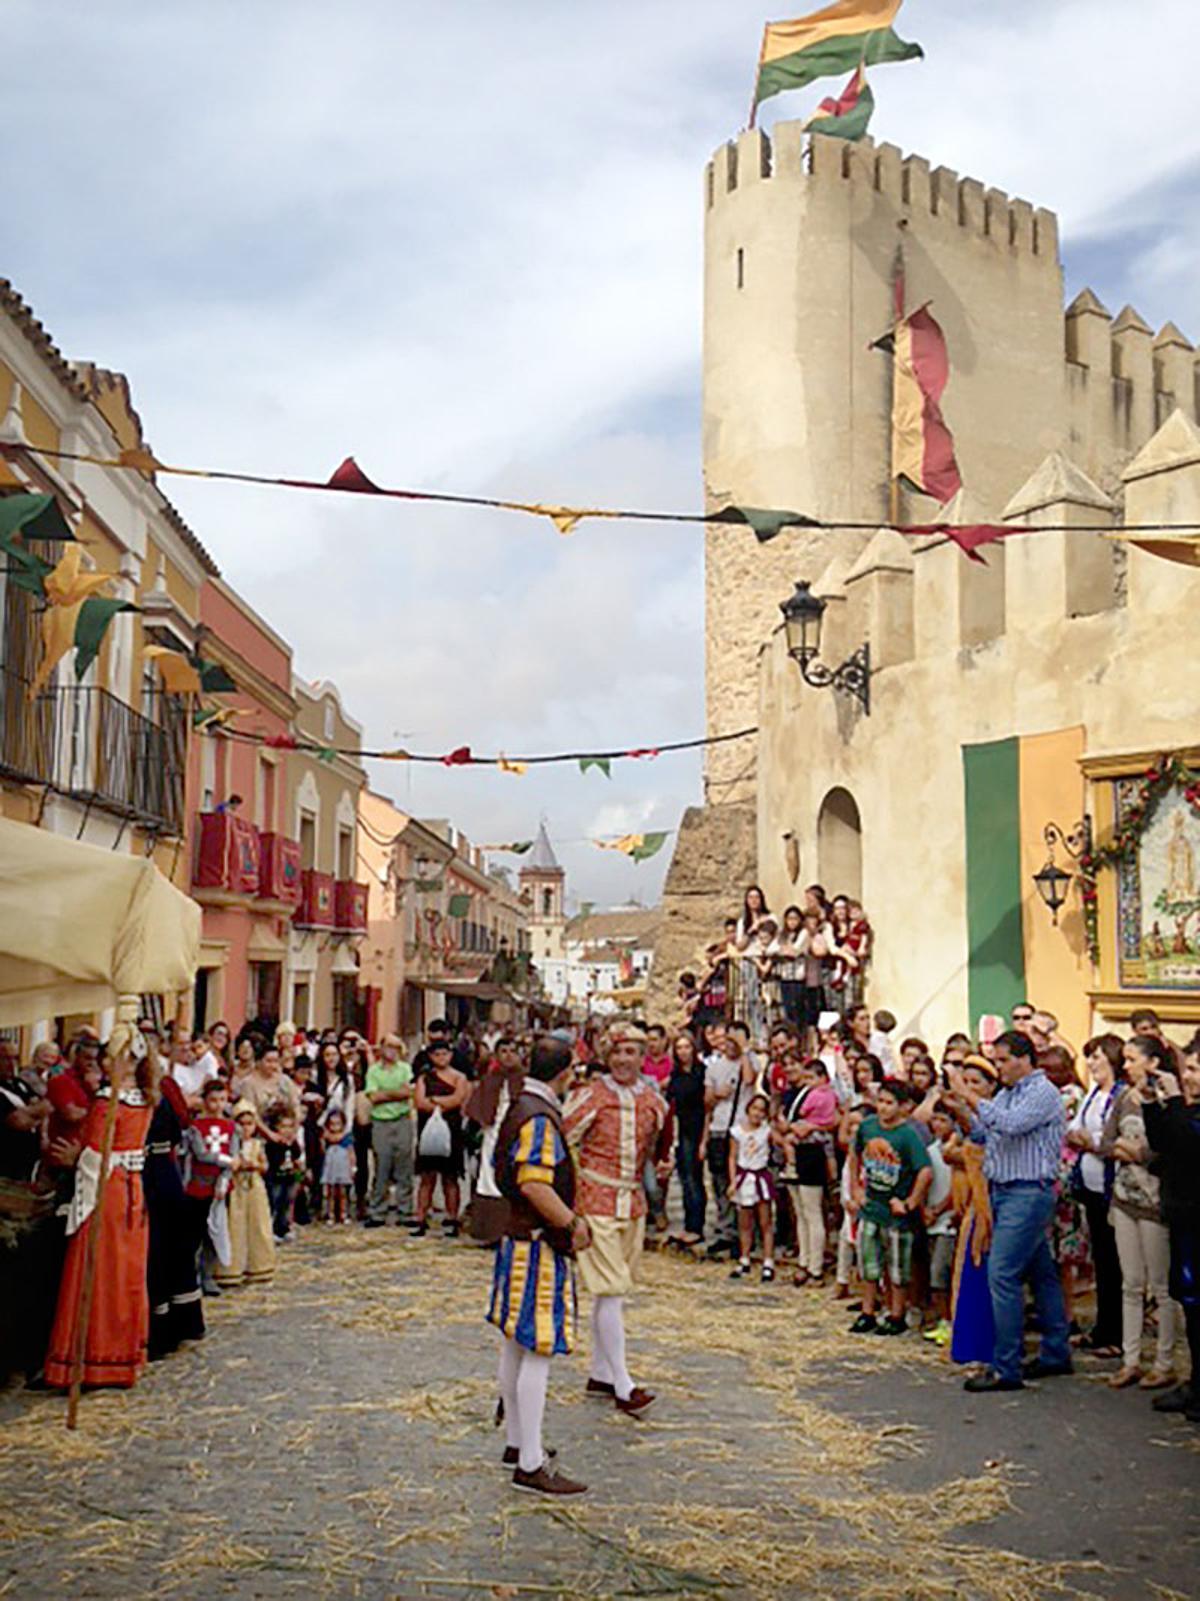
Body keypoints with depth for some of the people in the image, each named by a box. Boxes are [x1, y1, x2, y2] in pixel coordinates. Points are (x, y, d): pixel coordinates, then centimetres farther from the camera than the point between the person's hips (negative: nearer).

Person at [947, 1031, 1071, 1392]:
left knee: (1002, 1275, -12)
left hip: (1028, 1195, -9)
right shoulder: (1006, 1094, 16)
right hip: (1003, 1193, 9)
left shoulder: (1043, 1093, -11)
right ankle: (1056, 1354, 25)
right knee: (1040, 1274, 16)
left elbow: (1009, 1124, -25)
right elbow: (980, 1132, 16)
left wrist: (970, 1096, -21)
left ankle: (1007, 1368, -9)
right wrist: (958, 1104, 2)